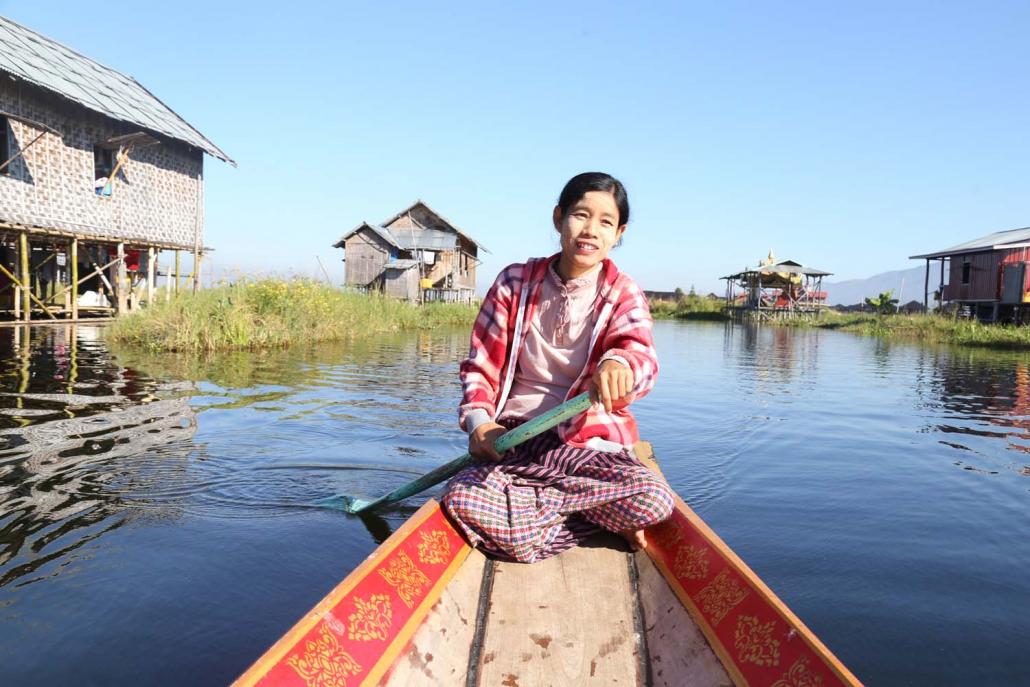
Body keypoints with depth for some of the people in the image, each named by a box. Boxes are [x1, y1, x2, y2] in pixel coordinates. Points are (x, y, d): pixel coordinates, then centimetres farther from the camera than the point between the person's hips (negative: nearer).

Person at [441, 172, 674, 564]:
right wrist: (479, 420, -14)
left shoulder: (623, 294, 2)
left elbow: (642, 354, -19)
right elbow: (480, 364, 7)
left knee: (656, 500, -29)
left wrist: (618, 362, -45)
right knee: (462, 501, -31)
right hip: (512, 438, 2)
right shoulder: (515, 282, 5)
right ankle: (604, 517, -10)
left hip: (589, 443, -1)